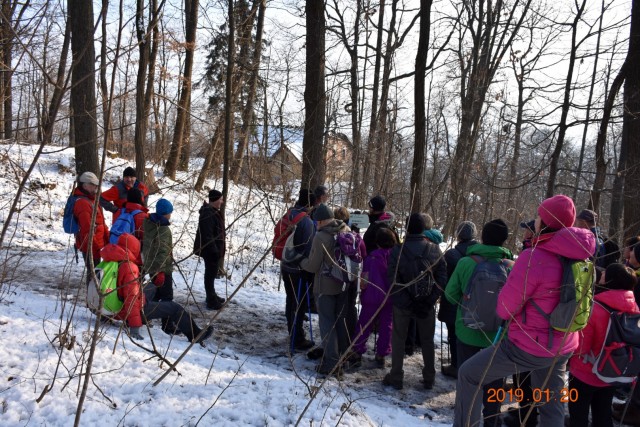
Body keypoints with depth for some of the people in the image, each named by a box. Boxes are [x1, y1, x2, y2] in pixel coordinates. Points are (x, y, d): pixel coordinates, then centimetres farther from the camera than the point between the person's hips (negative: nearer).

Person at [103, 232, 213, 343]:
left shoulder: (113, 261, 0)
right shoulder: (129, 267, -28)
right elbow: (131, 297, -33)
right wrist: (134, 326, -33)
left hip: (116, 308, 10)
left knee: (150, 288, 30)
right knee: (174, 308, -1)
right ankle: (195, 335, 7)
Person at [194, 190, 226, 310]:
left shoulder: (213, 211, 11)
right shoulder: (208, 214, -23)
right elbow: (207, 235, -27)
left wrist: (218, 249, 22)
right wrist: (214, 250, -25)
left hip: (214, 249, 11)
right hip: (210, 250, -11)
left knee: (212, 273, 21)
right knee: (210, 274, -3)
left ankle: (212, 296, 35)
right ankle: (211, 301, 5)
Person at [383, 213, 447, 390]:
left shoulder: (397, 250, -11)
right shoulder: (434, 250, -6)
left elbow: (393, 282, -14)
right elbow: (442, 279, -9)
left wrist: (408, 303, -12)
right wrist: (429, 301, -11)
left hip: (402, 303, -1)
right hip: (427, 305, 2)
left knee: (398, 339, 13)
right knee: (427, 341, 16)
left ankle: (396, 377, 18)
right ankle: (429, 378, 25)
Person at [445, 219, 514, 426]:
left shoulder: (465, 262, -15)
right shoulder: (511, 266, -15)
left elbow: (450, 293, -8)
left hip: (467, 329, 0)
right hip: (498, 332, 0)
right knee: (494, 378, 17)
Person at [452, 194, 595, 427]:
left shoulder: (533, 258, -26)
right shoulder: (579, 257, -2)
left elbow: (505, 309, -18)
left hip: (528, 346, -7)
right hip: (563, 347, 7)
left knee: (468, 375, 11)